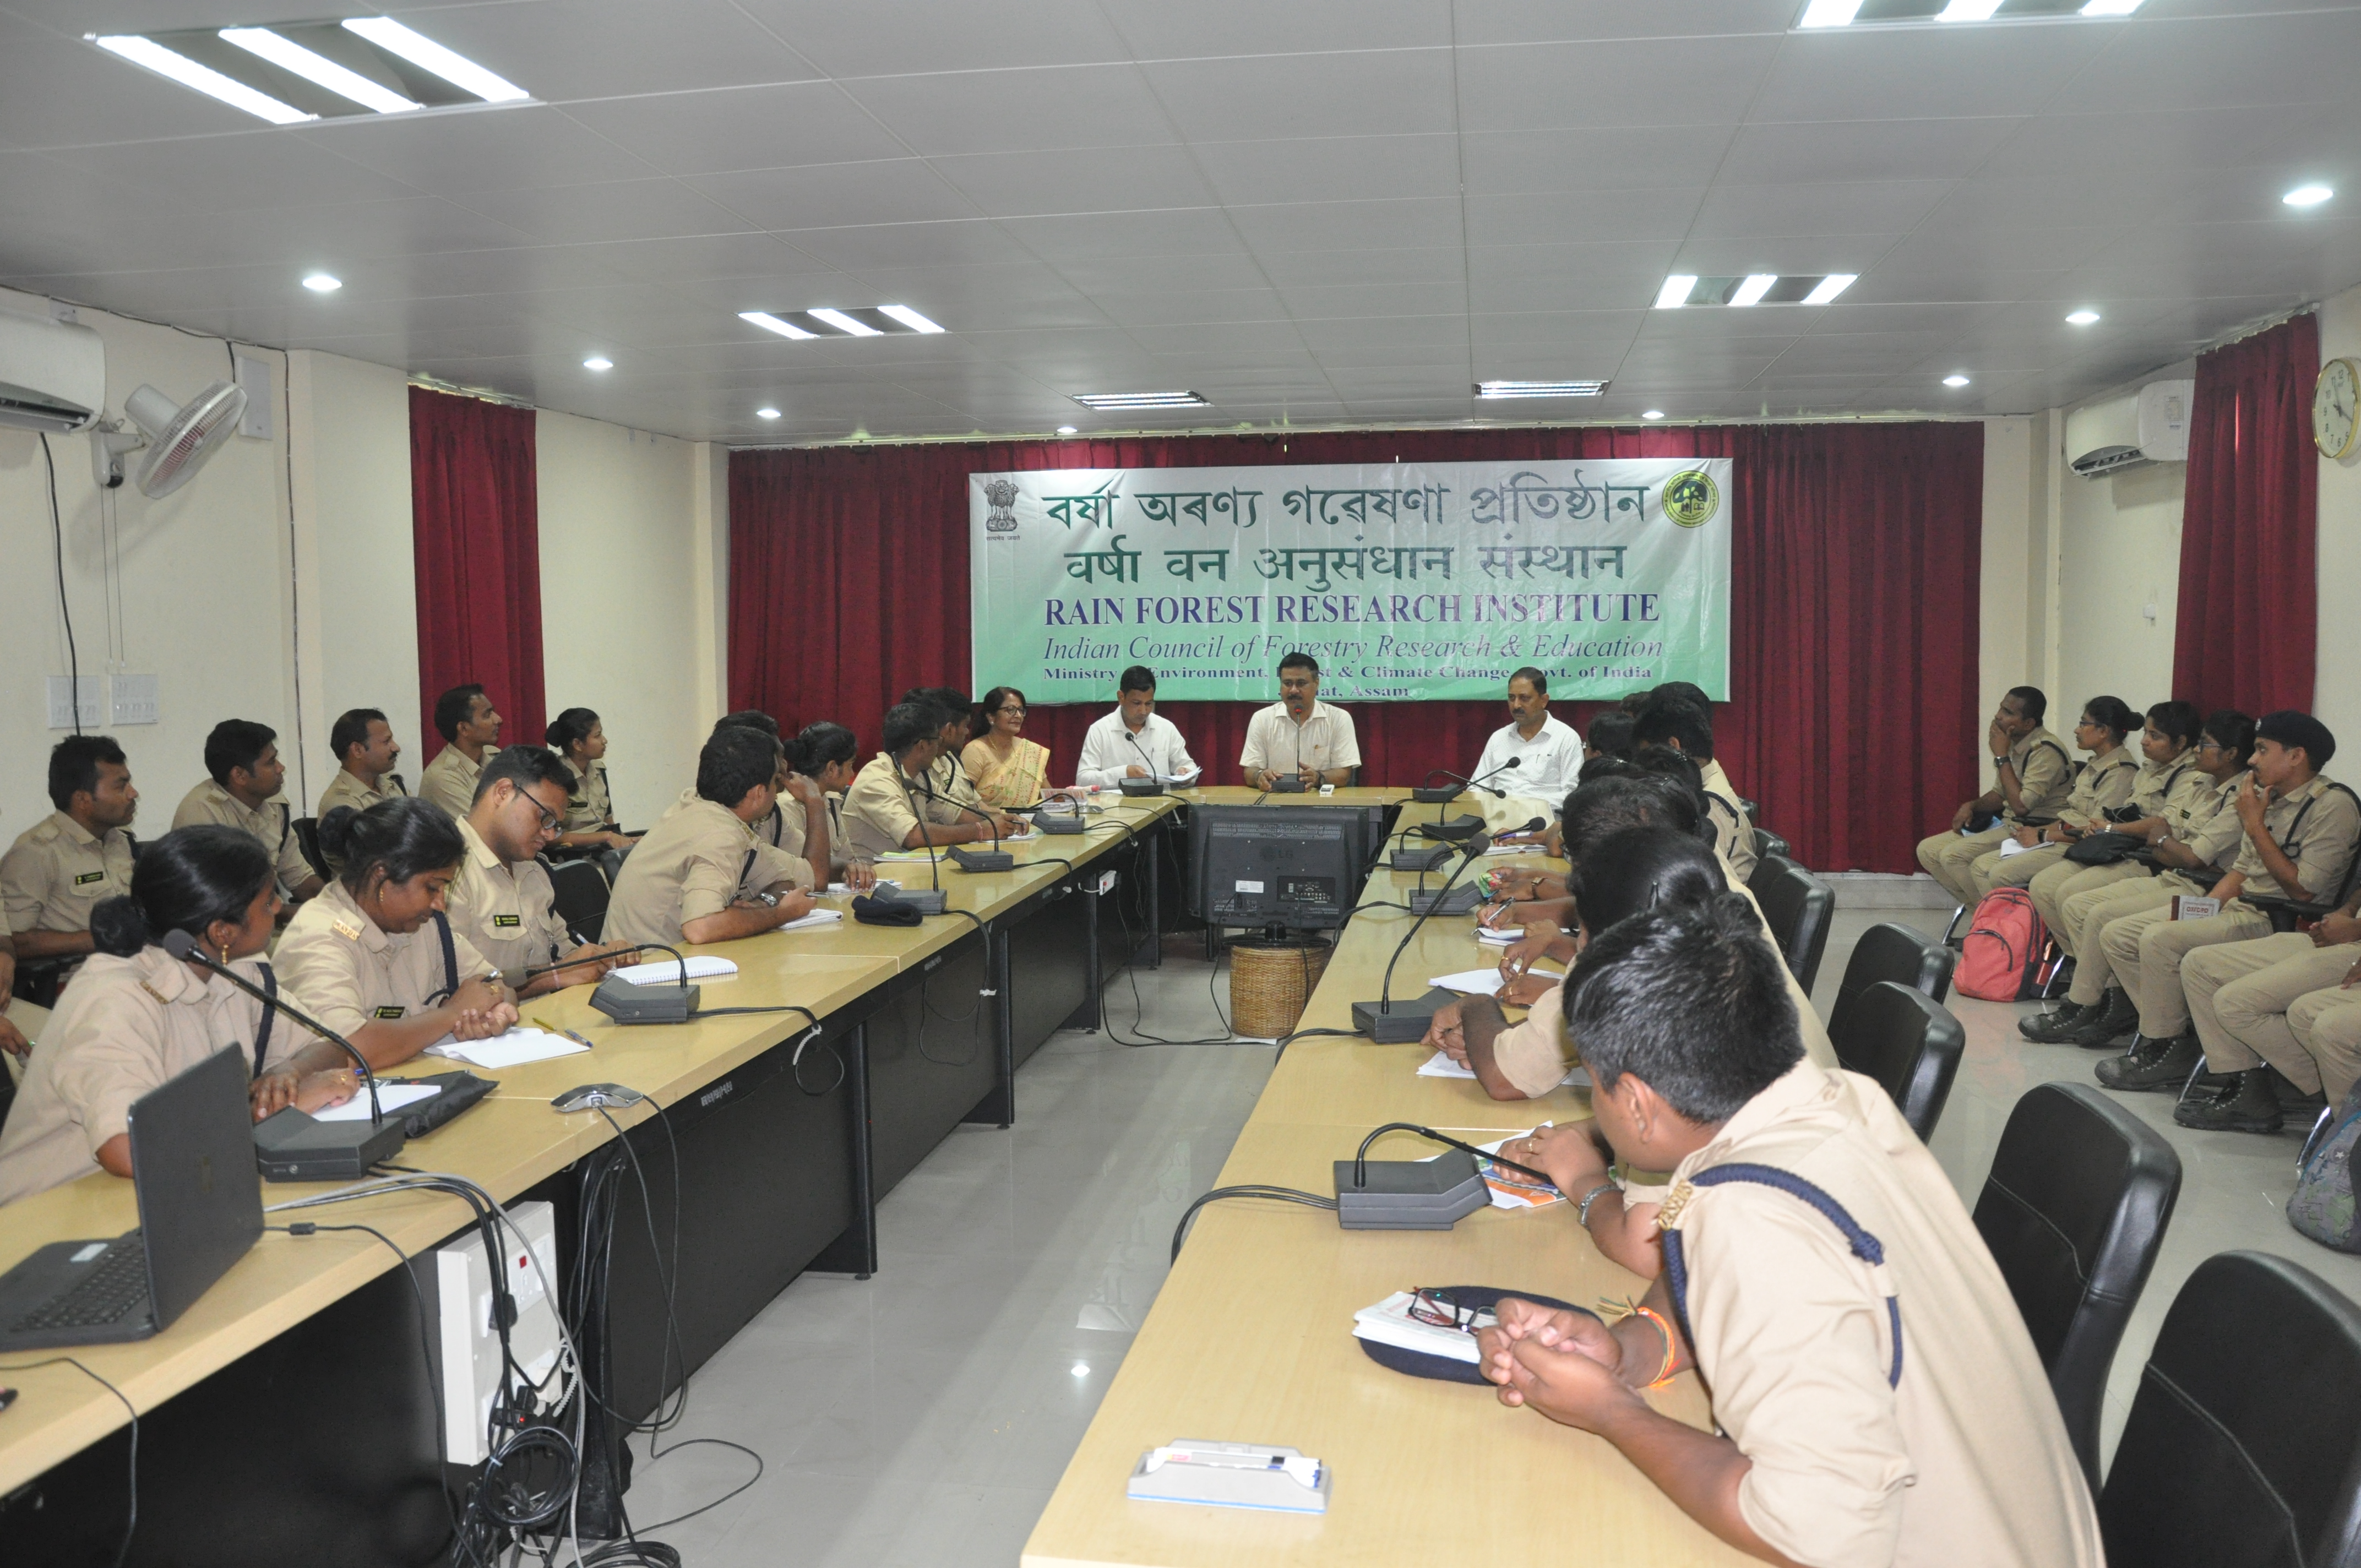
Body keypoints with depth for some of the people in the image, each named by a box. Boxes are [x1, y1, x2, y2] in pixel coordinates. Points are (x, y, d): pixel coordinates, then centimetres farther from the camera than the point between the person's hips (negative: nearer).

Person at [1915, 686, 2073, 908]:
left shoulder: (2045, 751, -19)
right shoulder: (2013, 744, 9)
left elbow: (2021, 805, -26)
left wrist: (2002, 757, -19)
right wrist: (1971, 806, 0)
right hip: (2008, 827, 10)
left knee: (1953, 855, -24)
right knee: (1928, 850, 1)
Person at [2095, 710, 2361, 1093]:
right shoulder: (2268, 797, 13)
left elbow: (2302, 890, -19)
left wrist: (2255, 826, -15)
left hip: (2280, 919, -9)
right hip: (2238, 904, 9)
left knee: (2160, 940, -27)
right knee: (2116, 935, -2)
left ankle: (2166, 1051, -12)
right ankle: (2167, 1035, -3)